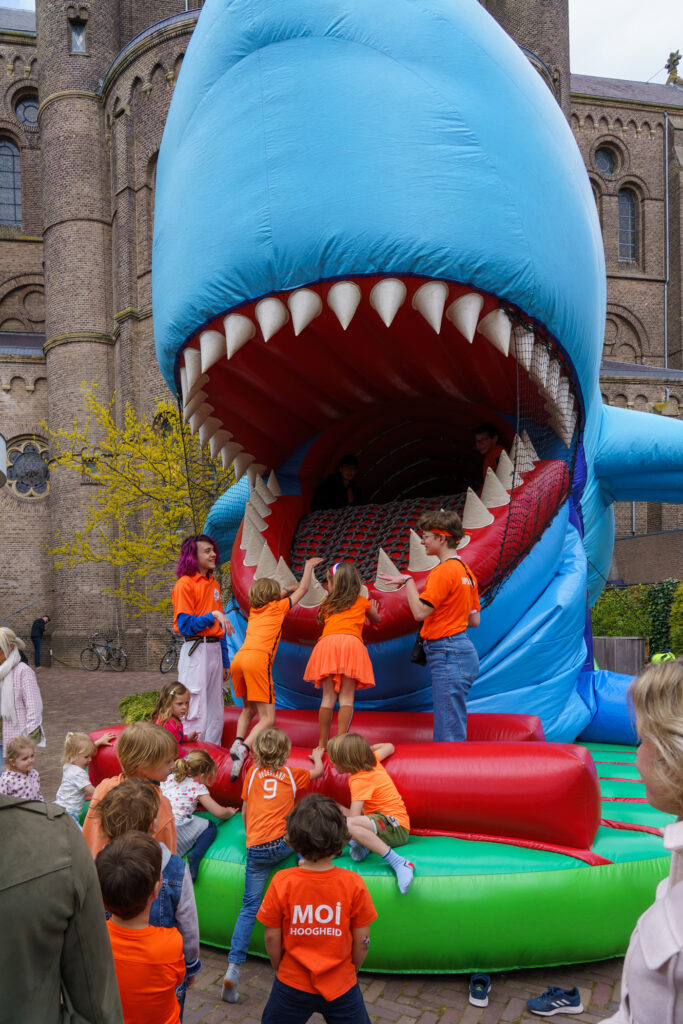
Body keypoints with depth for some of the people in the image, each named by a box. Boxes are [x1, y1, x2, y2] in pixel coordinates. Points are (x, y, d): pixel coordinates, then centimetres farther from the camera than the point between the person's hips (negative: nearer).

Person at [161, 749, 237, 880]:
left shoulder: (169, 778, 21)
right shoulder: (198, 788, 6)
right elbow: (219, 812, 6)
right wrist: (229, 812, 29)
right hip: (177, 825, -5)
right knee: (211, 827, 11)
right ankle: (195, 855, -10)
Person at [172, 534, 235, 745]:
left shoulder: (213, 583, 15)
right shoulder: (184, 584, -8)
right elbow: (185, 625, -13)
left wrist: (225, 661, 18)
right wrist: (212, 616, -22)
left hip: (215, 649, 8)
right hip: (196, 650, -8)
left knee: (216, 710, 12)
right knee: (196, 711, -6)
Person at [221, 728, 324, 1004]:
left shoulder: (253, 772, 16)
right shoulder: (291, 774, 12)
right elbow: (318, 771, 31)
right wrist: (317, 755, 51)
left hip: (256, 849, 2)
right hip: (282, 843, -2)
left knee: (250, 907, 5)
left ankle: (233, 968, -6)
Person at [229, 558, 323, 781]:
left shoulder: (254, 610, 27)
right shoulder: (277, 607, 14)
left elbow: (277, 592, 49)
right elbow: (303, 589, 27)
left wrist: (292, 586, 58)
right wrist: (309, 566, 40)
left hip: (238, 659, 6)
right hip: (258, 660, -6)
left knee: (248, 709, 24)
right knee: (268, 718, -6)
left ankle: (238, 742, 2)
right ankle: (243, 749, -28)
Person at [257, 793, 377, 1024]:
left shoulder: (281, 883, -19)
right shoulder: (353, 884, -19)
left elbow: (272, 938, -7)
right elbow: (362, 940, -8)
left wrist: (280, 970, 11)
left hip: (292, 987, 1)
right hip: (341, 986, 0)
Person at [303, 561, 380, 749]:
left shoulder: (327, 604, 21)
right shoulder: (363, 602, 22)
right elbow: (377, 619, 39)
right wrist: (373, 609, 61)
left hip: (327, 642, 1)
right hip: (352, 643, -1)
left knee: (328, 697, 3)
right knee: (347, 698, -2)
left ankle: (323, 742, 3)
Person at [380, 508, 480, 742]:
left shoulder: (443, 571, -14)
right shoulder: (465, 570, 16)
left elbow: (420, 612, -20)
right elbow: (474, 620, 18)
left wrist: (407, 581, -10)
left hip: (448, 655, -10)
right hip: (462, 650, 10)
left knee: (450, 735, -6)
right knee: (448, 730, 15)